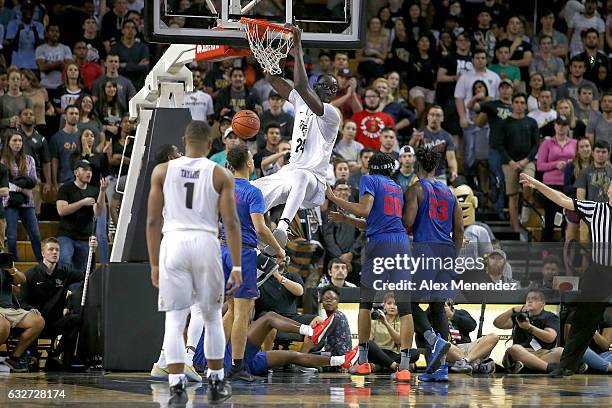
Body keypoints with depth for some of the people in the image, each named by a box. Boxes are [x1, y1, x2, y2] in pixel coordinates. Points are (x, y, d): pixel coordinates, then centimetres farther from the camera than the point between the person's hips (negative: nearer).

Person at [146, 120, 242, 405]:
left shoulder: (162, 171, 6)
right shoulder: (219, 175, 4)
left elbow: (152, 221, 6)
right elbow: (231, 223, -1)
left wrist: (154, 264, 12)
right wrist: (237, 267, 3)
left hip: (173, 243, 0)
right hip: (206, 243, 0)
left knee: (174, 321, 3)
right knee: (212, 318, 16)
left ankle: (177, 388, -7)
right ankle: (216, 385, 24)